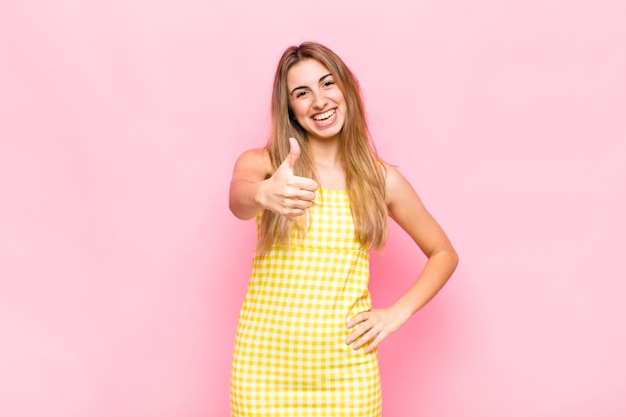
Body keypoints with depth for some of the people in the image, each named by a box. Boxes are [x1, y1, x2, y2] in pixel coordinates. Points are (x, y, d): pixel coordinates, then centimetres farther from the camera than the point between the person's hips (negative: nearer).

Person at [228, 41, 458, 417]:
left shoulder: (381, 179, 1)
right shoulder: (263, 162, -2)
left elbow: (444, 253, 11)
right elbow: (238, 199, -26)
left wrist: (397, 313, -3)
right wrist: (264, 194, -48)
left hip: (347, 366, 1)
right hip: (265, 362, 0)